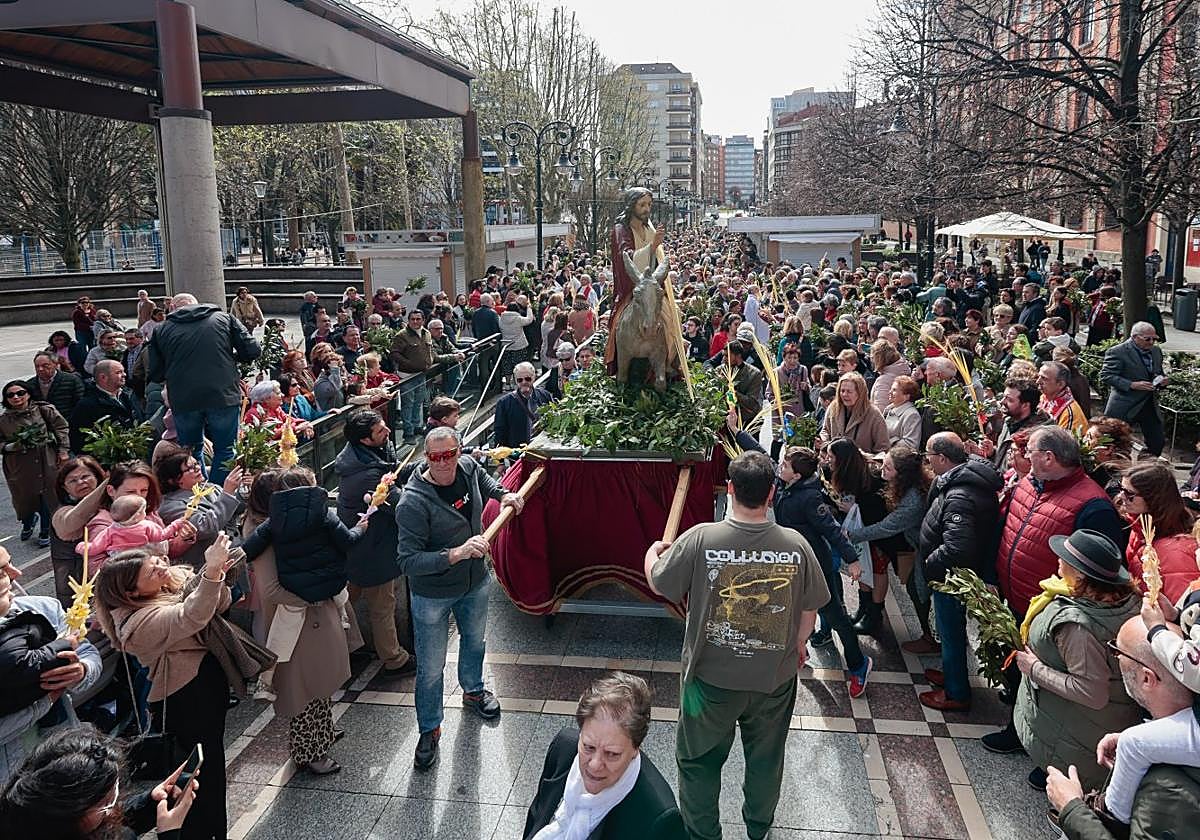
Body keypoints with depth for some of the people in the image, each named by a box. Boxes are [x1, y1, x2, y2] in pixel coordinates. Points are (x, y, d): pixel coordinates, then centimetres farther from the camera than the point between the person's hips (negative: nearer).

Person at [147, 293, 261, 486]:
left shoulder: (162, 330, 10)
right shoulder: (224, 319, 8)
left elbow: (156, 374, 9)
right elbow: (252, 351, 3)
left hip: (183, 400, 2)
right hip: (223, 396, -1)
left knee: (191, 451, 18)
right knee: (225, 450, 9)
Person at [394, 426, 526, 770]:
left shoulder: (468, 467, -12)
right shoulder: (413, 503, -31)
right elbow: (408, 560, -34)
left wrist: (503, 494, 1)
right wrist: (455, 554, -43)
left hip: (475, 582, 6)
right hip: (432, 595, -6)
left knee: (474, 640, 30)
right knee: (431, 667, 7)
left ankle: (473, 691, 58)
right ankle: (429, 729, 31)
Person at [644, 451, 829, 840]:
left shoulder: (700, 539, -23)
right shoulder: (796, 545, -17)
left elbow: (658, 584, -8)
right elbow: (810, 608, -3)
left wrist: (652, 552, 14)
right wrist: (799, 644, 18)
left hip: (711, 678, -2)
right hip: (775, 678, 3)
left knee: (699, 761, 21)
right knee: (766, 758, 26)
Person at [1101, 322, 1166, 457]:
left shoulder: (1156, 352, 12)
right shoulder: (1117, 352, -11)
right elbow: (1106, 376, -16)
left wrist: (1162, 381, 1)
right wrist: (1132, 385, -24)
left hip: (1150, 405, 6)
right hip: (1125, 407, -6)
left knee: (1157, 443, 8)